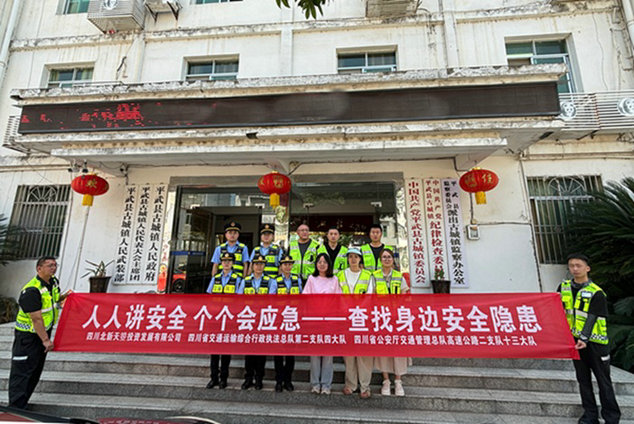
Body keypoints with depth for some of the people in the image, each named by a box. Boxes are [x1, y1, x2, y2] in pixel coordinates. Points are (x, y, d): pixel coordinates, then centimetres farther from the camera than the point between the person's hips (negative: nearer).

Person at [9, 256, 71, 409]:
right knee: (21, 371, -1)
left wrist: (64, 296, 2)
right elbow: (36, 319, -24)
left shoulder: (54, 282, 1)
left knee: (35, 372, 15)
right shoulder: (31, 290, -25)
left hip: (44, 332, 8)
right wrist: (46, 340, -21)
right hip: (28, 336, -8)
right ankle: (15, 409, 8)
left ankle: (22, 404, 28)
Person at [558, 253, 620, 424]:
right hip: (575, 340, 4)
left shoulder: (596, 293, -11)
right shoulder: (564, 287, 2)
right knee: (583, 379, 13)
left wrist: (584, 338, -29)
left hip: (594, 341, -4)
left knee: (603, 380, 7)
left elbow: (591, 318, -19)